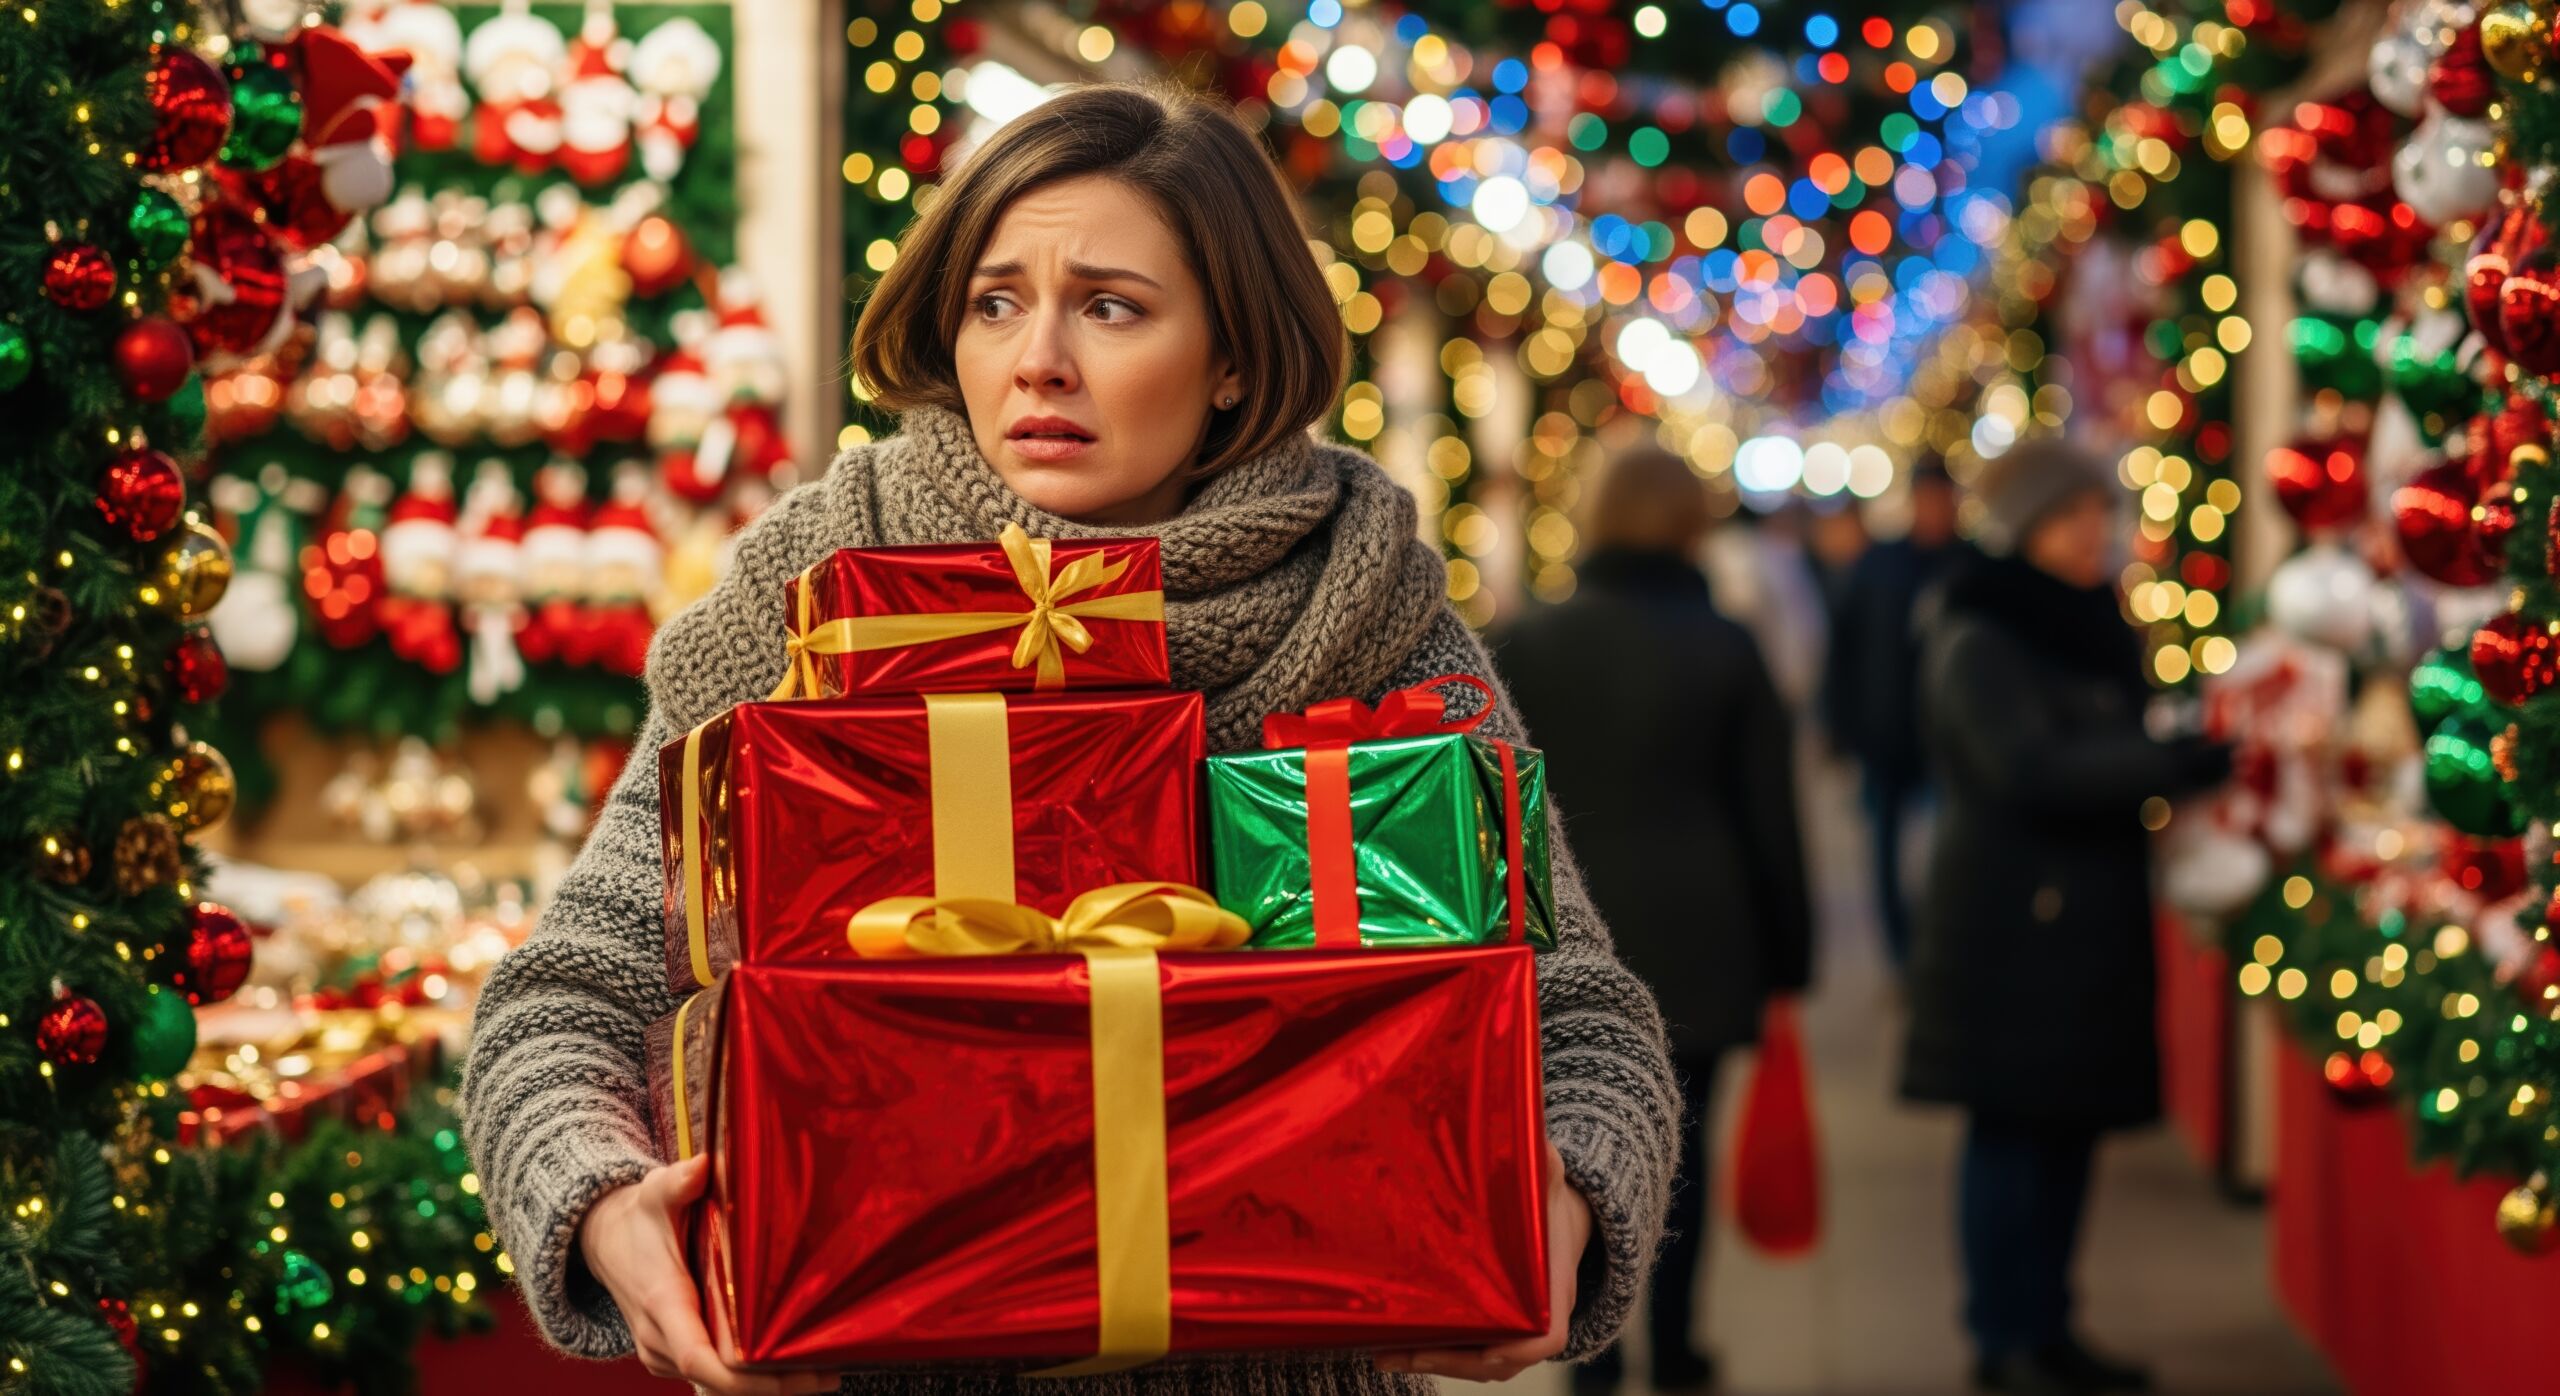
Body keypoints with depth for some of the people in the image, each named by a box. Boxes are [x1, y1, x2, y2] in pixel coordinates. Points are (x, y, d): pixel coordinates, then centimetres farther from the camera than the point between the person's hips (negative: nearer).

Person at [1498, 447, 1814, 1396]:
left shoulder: (1529, 646, 0)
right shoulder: (1725, 649, -3)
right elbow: (1769, 811, 1)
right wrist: (1785, 952, 8)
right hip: (1695, 935, 0)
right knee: (1679, 1137, 7)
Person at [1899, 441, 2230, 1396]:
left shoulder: (2095, 628, 16)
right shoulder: (1977, 643, -11)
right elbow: (2032, 768, -23)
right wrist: (2184, 761, -27)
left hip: (2089, 922, 8)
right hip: (2012, 926, -8)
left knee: (2069, 1130, 10)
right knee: (2011, 1130, -4)